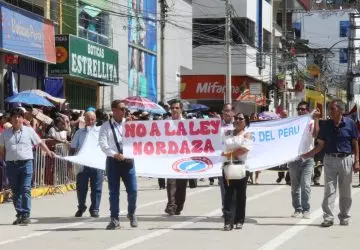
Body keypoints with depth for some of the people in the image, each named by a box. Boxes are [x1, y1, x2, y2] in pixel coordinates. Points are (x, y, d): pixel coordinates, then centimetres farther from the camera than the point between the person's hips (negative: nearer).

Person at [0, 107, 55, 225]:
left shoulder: (29, 131, 6)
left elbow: (40, 143, 12)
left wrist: (48, 152, 2)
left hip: (26, 163, -2)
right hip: (11, 164, 2)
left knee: (25, 190, -10)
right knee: (15, 191, 7)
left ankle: (26, 215, -7)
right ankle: (19, 215, 15)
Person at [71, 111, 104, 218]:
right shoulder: (79, 133, 9)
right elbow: (73, 148, 11)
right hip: (82, 164, 1)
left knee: (96, 188, 2)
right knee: (81, 187, 6)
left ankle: (94, 209, 10)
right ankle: (81, 208, 22)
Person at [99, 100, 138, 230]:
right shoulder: (106, 126, 2)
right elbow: (102, 143, -8)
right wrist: (115, 154, -19)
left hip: (128, 160, 1)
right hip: (113, 161, -1)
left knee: (133, 190, -2)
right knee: (114, 192, 2)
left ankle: (131, 213, 21)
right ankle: (114, 219, 10)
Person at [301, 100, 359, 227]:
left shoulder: (350, 123, -2)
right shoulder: (326, 125, 3)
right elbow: (320, 145, 6)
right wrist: (307, 155, -4)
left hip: (346, 159, -1)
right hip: (330, 160, 1)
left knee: (345, 191, 7)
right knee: (329, 189, -2)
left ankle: (344, 217, 18)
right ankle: (328, 217, -2)